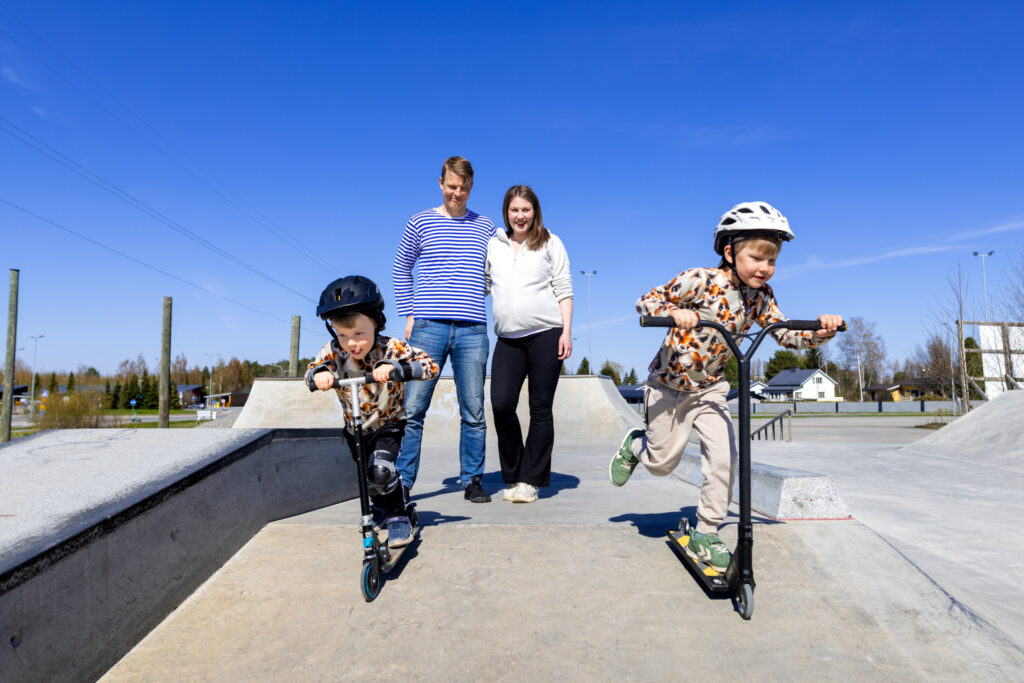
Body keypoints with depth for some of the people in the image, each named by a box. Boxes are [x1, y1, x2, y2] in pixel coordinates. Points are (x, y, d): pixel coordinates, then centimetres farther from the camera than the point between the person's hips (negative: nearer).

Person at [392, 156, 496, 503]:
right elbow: (401, 270, 14)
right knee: (412, 409, -3)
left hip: (472, 331, 2)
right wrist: (409, 315, 6)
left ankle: (472, 480, 16)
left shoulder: (485, 227, 14)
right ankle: (402, 482, 6)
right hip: (428, 328, -1)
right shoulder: (420, 222, 9)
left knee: (473, 412, 4)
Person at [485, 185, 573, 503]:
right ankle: (513, 477, 9)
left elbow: (563, 289, 5)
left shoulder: (550, 243, 8)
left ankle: (530, 481, 10)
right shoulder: (493, 245, 15)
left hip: (546, 334, -2)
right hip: (508, 338, 2)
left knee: (540, 409, 0)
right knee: (501, 404, -9)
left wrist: (566, 331, -3)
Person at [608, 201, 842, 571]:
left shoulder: (760, 296, -6)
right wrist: (675, 312, -40)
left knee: (724, 457, -10)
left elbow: (786, 333, -7)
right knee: (661, 463, 7)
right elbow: (646, 301, -19)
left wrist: (820, 331, -26)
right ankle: (634, 445, 44)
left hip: (709, 388, 4)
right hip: (669, 385, -4)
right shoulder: (699, 280, -22)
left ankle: (705, 536, 7)